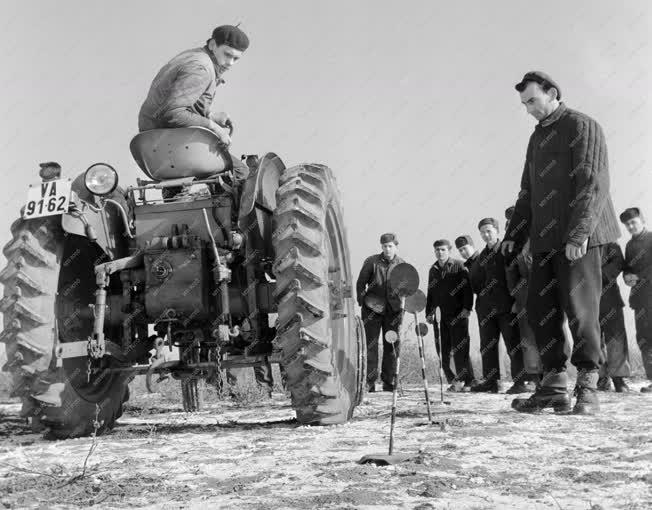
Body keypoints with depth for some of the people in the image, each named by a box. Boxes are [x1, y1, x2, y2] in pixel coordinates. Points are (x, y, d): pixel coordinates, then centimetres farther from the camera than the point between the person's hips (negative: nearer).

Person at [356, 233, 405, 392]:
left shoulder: (402, 265, 5)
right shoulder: (371, 261, 0)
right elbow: (360, 283, 4)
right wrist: (362, 302, -3)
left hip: (393, 310, 2)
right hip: (372, 309, -2)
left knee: (392, 346, 4)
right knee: (370, 344, -1)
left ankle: (388, 381, 14)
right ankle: (369, 381, 3)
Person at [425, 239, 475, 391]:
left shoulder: (459, 266, 0)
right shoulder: (433, 270, 16)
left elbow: (467, 288, -5)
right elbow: (430, 293, 21)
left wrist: (467, 308, -14)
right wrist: (428, 313, 14)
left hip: (458, 315, -5)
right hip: (440, 316, 5)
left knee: (459, 350, -6)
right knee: (442, 351, 1)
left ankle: (468, 381, 3)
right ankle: (454, 381, 12)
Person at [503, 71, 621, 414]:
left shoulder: (583, 126, -2)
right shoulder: (537, 138, 21)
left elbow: (594, 183, -13)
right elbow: (528, 193, 25)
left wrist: (578, 234, -21)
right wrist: (514, 236, 16)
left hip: (579, 237, -8)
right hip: (545, 239, 8)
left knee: (579, 308, -7)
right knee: (540, 309, 3)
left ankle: (588, 388, 1)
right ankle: (554, 385, 8)